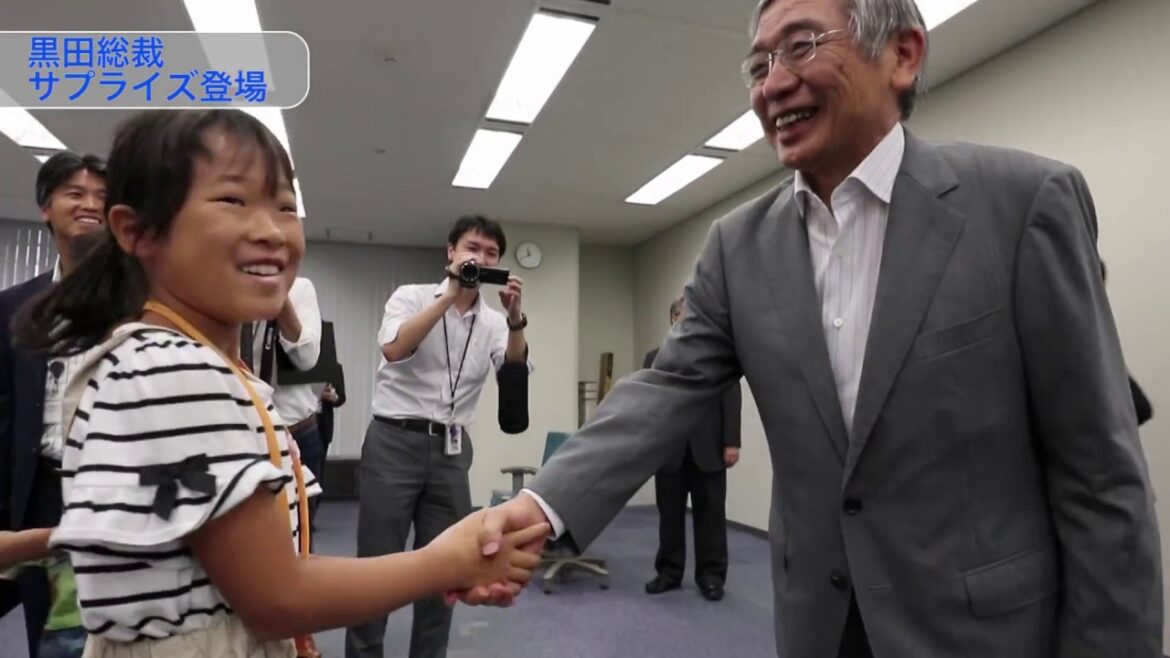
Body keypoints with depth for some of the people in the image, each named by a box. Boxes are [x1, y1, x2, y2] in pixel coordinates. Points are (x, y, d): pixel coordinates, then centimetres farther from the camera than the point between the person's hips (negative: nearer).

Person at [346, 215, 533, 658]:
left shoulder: (493, 322, 8)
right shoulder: (411, 297, -1)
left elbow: (515, 373, -9)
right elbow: (394, 349, -21)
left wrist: (515, 318, -24)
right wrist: (451, 293, -22)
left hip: (451, 450, 4)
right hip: (395, 442, -3)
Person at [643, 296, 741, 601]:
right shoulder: (655, 357, 10)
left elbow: (732, 401, -1)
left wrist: (731, 443, -8)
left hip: (708, 449, -1)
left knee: (710, 514, 6)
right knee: (669, 514, 9)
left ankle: (711, 575, 18)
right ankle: (668, 572, 21)